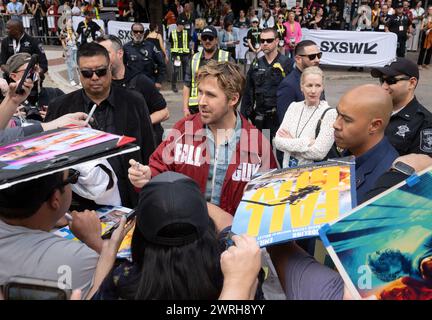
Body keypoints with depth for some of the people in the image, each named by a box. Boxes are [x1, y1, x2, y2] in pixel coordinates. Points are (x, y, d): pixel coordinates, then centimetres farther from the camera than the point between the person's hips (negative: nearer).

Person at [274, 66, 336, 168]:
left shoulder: (330, 113, -13)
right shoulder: (294, 107, 2)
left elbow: (319, 152, -20)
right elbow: (277, 141, -6)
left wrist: (290, 142, -10)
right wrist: (306, 142, -18)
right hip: (287, 169, 4)